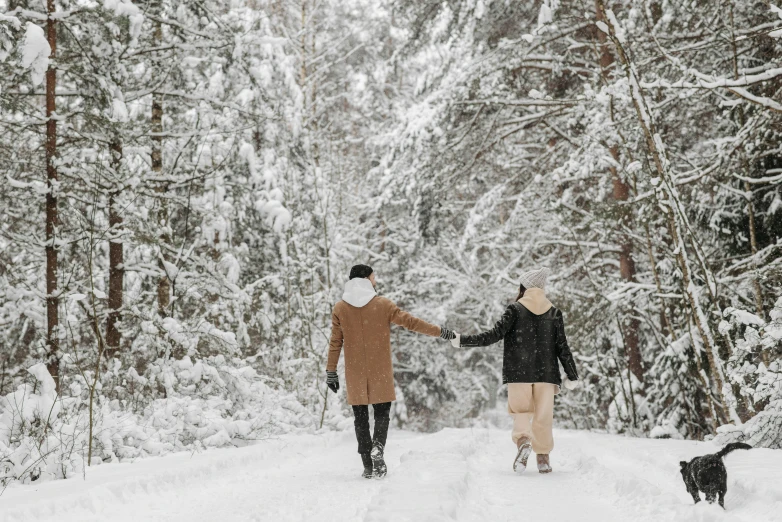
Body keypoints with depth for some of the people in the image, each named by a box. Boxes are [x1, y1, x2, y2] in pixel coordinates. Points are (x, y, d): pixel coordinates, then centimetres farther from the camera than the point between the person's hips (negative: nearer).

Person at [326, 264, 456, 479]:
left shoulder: (340, 309, 0)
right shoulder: (383, 305, -5)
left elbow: (335, 343, 1)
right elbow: (410, 322, -5)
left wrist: (331, 371, 7)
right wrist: (440, 332, 2)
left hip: (354, 373, 1)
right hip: (380, 372, -1)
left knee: (360, 416, 8)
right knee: (382, 412, 10)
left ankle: (367, 466, 6)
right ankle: (378, 447, -18)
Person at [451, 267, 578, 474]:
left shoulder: (515, 309, -1)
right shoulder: (554, 313, 6)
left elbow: (494, 335, -7)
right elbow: (562, 347, 5)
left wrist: (463, 340, 0)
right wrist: (572, 376, 12)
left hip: (519, 373, -2)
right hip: (546, 373, 2)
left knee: (521, 411, 6)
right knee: (543, 416, 7)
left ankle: (523, 440, -22)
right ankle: (543, 457, 7)